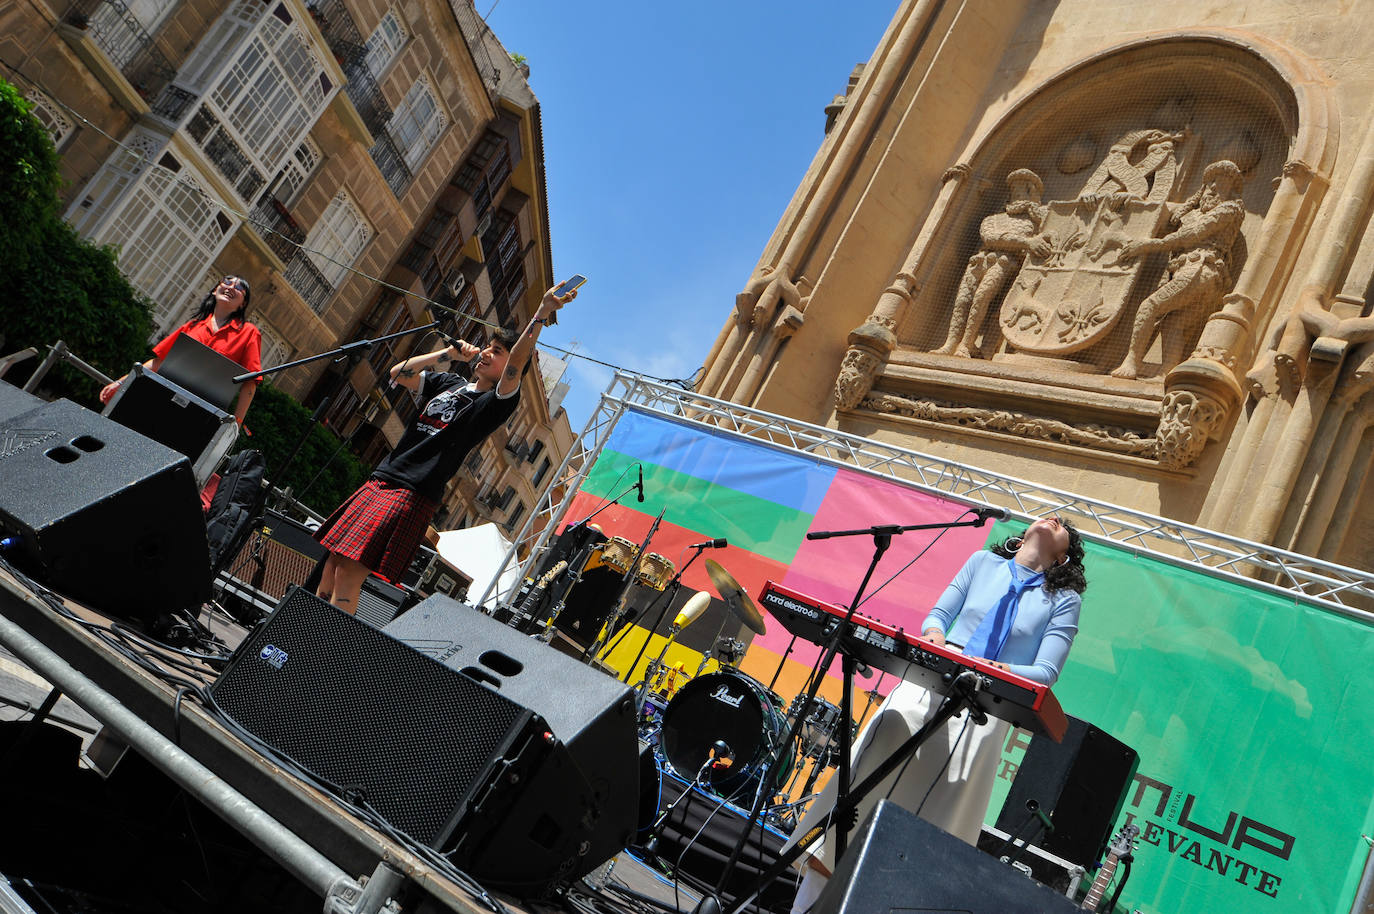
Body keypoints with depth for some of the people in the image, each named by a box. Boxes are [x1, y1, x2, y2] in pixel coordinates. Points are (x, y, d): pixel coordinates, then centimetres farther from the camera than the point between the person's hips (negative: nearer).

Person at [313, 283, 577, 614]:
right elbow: (398, 373, 10)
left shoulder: (496, 401, -3)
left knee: (350, 571, -15)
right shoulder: (449, 382, 18)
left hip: (412, 496, -7)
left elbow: (517, 362, -20)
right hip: (379, 481, 7)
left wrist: (544, 311, -30)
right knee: (333, 561, 9)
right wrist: (447, 354, 1)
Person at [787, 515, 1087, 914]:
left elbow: (1046, 671, 2)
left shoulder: (1065, 599, 11)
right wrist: (933, 632, -8)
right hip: (931, 683, 2)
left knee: (936, 809, -12)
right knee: (871, 774, -9)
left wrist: (1008, 672, -18)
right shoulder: (983, 562, 18)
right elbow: (938, 614, 16)